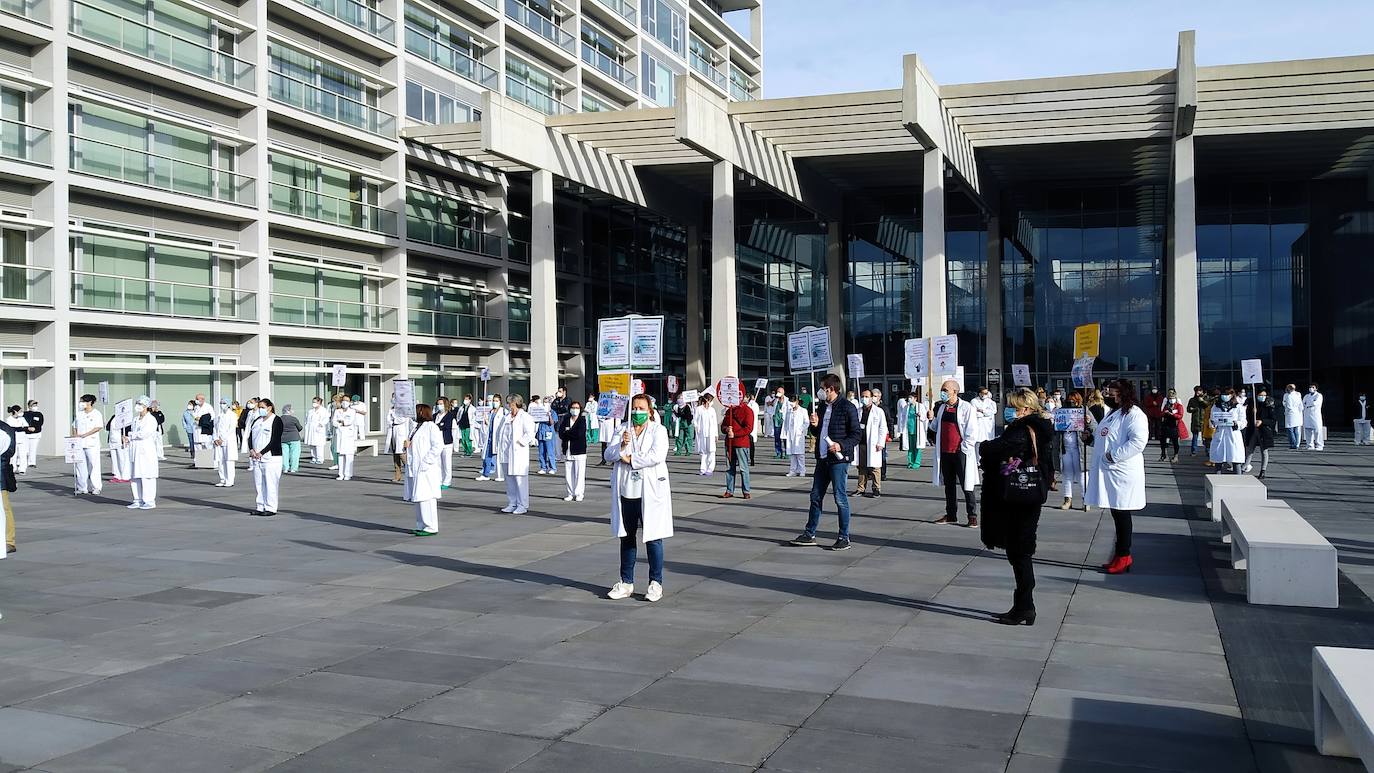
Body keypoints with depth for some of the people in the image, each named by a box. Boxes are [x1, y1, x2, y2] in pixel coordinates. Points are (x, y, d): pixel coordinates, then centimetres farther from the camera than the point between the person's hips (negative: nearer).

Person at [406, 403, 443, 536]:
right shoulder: (416, 427, 20)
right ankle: (421, 526, 18)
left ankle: (431, 527, -6)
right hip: (415, 469, 9)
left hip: (426, 470, -9)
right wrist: (407, 445, 4)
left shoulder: (431, 427, -8)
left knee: (426, 497, -10)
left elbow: (438, 446, -17)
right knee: (418, 498, 11)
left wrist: (425, 462, -20)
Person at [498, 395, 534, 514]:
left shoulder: (525, 417, -5)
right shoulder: (507, 417, 18)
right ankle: (512, 504, 19)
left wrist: (520, 442, -14)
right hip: (506, 453, 8)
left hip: (518, 453, -8)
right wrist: (499, 446, 11)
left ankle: (523, 506, -2)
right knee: (509, 480, 11)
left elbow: (530, 433, -14)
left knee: (520, 479, -6)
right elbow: (499, 431, 23)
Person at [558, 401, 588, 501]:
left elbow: (579, 434, -14)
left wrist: (567, 432, -4)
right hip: (567, 451, 4)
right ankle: (571, 493, 13)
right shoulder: (565, 419, 12)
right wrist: (572, 434, -12)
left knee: (579, 473, -3)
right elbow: (561, 434, 1)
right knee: (568, 474, 5)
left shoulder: (582, 420, 0)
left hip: (579, 451, -4)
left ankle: (578, 494, 4)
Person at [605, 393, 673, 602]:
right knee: (626, 538, 12)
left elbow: (657, 456, -16)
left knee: (653, 538, -1)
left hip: (650, 493, -4)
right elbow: (608, 455, 4)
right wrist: (621, 446, -15)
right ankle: (626, 583, 21)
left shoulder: (658, 430, -1)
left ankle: (655, 583, 9)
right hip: (626, 492, 5)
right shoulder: (623, 430, 12)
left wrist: (630, 458, -9)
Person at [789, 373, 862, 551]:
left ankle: (844, 538, 6)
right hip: (822, 458, 7)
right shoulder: (821, 406, 13)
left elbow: (857, 434, -9)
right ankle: (809, 535, 18)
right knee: (816, 496, 10)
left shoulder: (847, 407, -9)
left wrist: (841, 446, -22)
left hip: (839, 459, -7)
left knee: (840, 498, -3)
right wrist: (814, 426, 0)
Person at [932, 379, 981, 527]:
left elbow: (972, 432, -10)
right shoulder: (941, 408, 12)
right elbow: (935, 428, 21)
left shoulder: (966, 408, -8)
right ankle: (951, 515, 20)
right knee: (949, 485, 12)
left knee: (967, 486, -1)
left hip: (961, 453, -6)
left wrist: (964, 448, -12)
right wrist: (931, 419, 2)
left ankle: (972, 516, 5)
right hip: (944, 453, 6)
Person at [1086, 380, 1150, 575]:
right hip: (1108, 472, 9)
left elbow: (1139, 441, -25)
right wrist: (1091, 438, 16)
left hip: (1122, 473, -9)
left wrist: (1113, 455, -23)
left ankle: (1123, 556, 7)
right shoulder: (1112, 413, 19)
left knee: (1122, 515, -1)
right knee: (1116, 514, 13)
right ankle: (1121, 556, 20)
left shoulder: (1134, 414, -12)